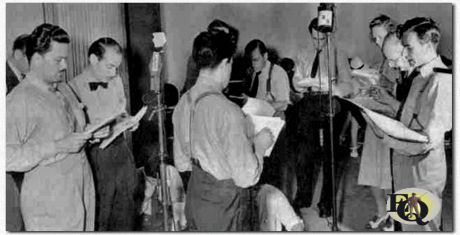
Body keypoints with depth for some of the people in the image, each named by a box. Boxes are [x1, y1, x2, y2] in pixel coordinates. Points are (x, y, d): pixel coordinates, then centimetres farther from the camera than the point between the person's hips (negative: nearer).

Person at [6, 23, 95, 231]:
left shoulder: (63, 88, 11)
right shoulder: (19, 100, -16)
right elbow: (8, 157, -23)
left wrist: (91, 134, 3)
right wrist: (57, 147, -25)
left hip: (82, 189, 7)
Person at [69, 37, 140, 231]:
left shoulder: (116, 80, 6)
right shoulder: (73, 88, -12)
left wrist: (127, 119, 0)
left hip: (120, 148, 5)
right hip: (95, 155, -5)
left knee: (127, 207, 14)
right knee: (99, 216, 6)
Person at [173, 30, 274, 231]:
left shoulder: (183, 103, -1)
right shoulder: (227, 111, -25)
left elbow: (181, 163, 9)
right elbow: (246, 177, -22)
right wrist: (259, 144, -7)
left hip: (194, 197, 7)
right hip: (222, 208, -7)